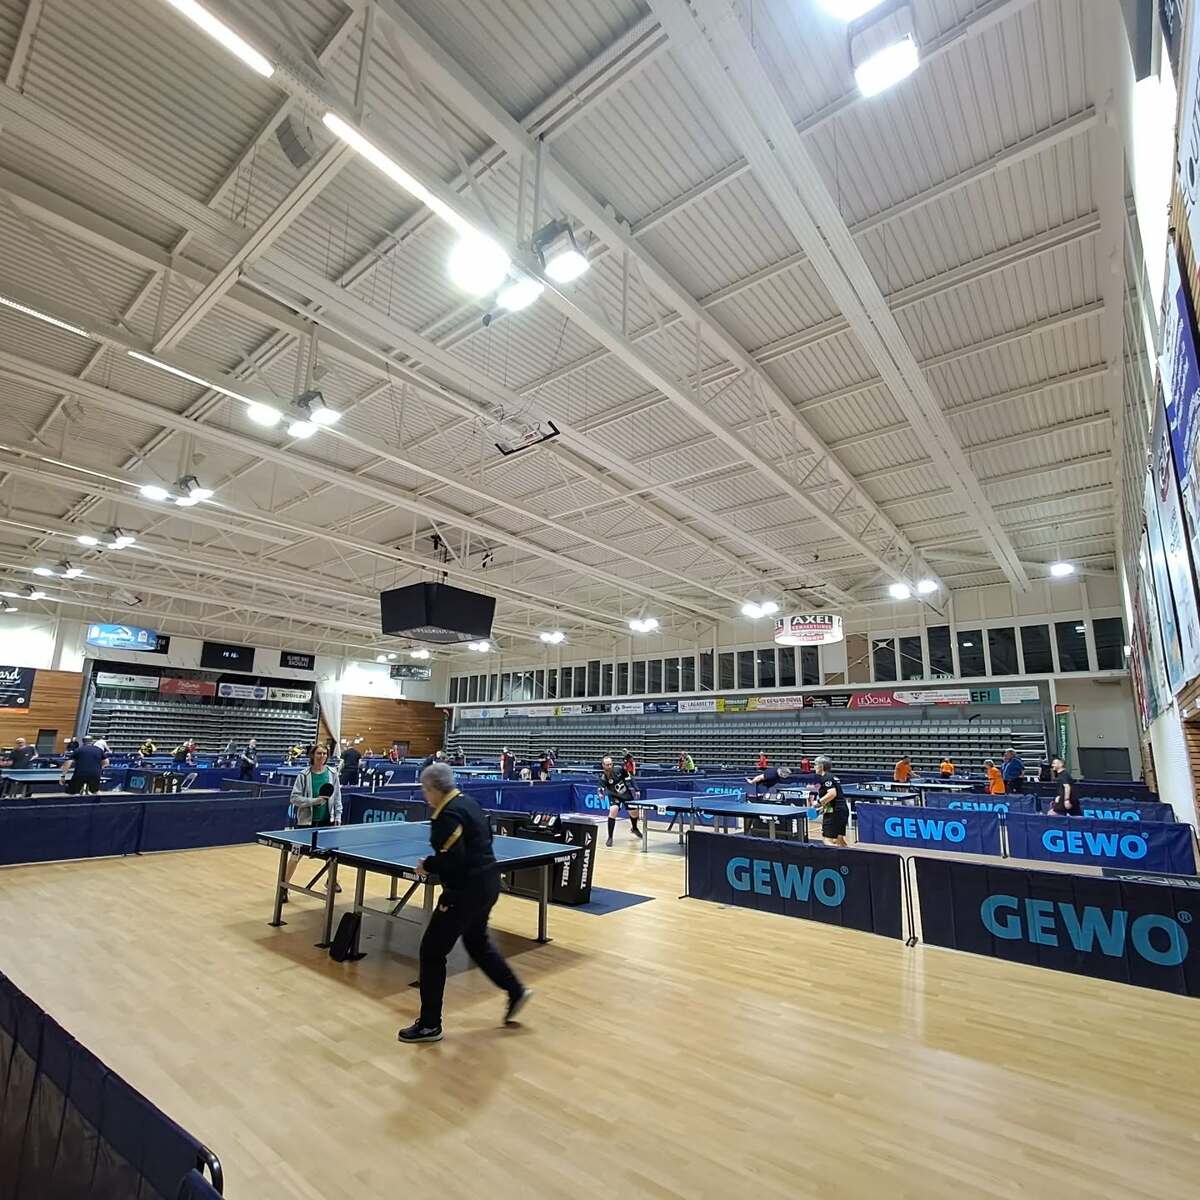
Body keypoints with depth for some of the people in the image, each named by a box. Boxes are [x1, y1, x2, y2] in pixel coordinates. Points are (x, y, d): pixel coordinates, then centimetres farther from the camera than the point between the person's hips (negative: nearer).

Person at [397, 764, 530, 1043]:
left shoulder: (448, 815, -20)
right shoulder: (468, 802, 7)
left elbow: (451, 860, -28)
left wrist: (427, 865, -9)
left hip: (467, 891, -10)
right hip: (487, 883, 10)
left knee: (432, 951, 5)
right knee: (477, 941, 28)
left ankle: (429, 1025, 17)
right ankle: (516, 991, 33)